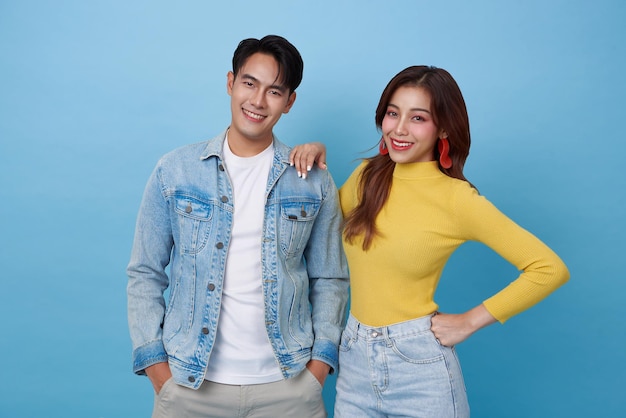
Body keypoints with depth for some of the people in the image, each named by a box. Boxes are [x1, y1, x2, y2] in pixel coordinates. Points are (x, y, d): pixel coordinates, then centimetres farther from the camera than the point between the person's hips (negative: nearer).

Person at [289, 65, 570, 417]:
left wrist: (470, 321, -11)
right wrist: (317, 161, 2)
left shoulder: (457, 198, -14)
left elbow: (551, 269, -13)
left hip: (419, 364, -4)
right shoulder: (367, 176, 1)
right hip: (354, 357, 5)